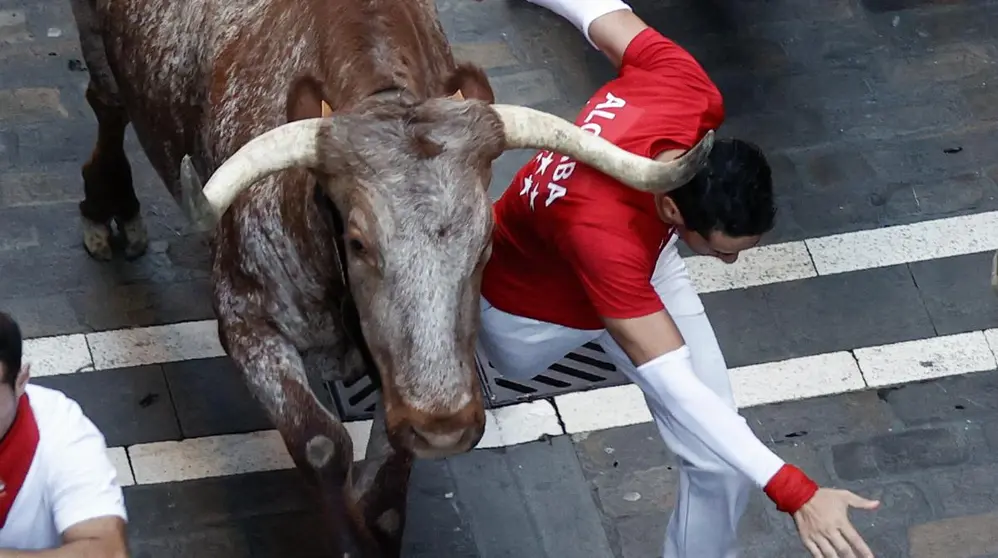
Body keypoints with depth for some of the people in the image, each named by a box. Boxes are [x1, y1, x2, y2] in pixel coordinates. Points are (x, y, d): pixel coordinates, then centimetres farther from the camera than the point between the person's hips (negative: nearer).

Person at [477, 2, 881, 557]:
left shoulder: (687, 91, -39)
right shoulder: (603, 233, -53)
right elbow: (674, 386, -54)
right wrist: (795, 492, -60)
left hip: (643, 265, 4)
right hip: (538, 299, -4)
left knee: (723, 460, -5)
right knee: (514, 364, 36)